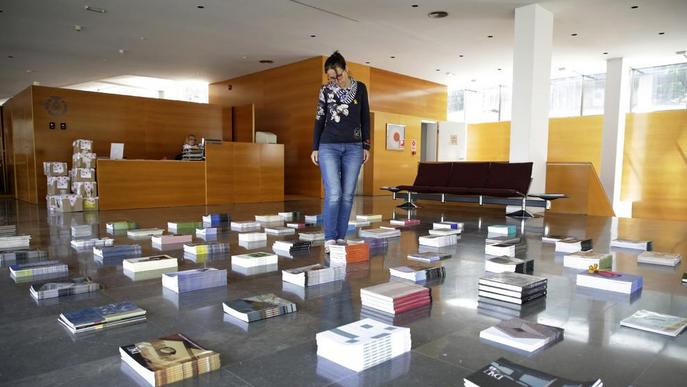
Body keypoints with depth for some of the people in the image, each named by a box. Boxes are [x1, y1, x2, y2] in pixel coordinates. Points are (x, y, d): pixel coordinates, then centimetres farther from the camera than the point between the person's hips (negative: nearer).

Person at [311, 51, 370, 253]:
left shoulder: (360, 88, 5)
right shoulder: (325, 90, 3)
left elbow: (365, 119, 9)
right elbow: (319, 120, 7)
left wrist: (366, 146, 6)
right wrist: (314, 148, 4)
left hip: (353, 147, 2)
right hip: (329, 147, -1)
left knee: (348, 194, 1)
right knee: (333, 193, -12)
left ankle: (341, 237, 10)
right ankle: (330, 238, -4)